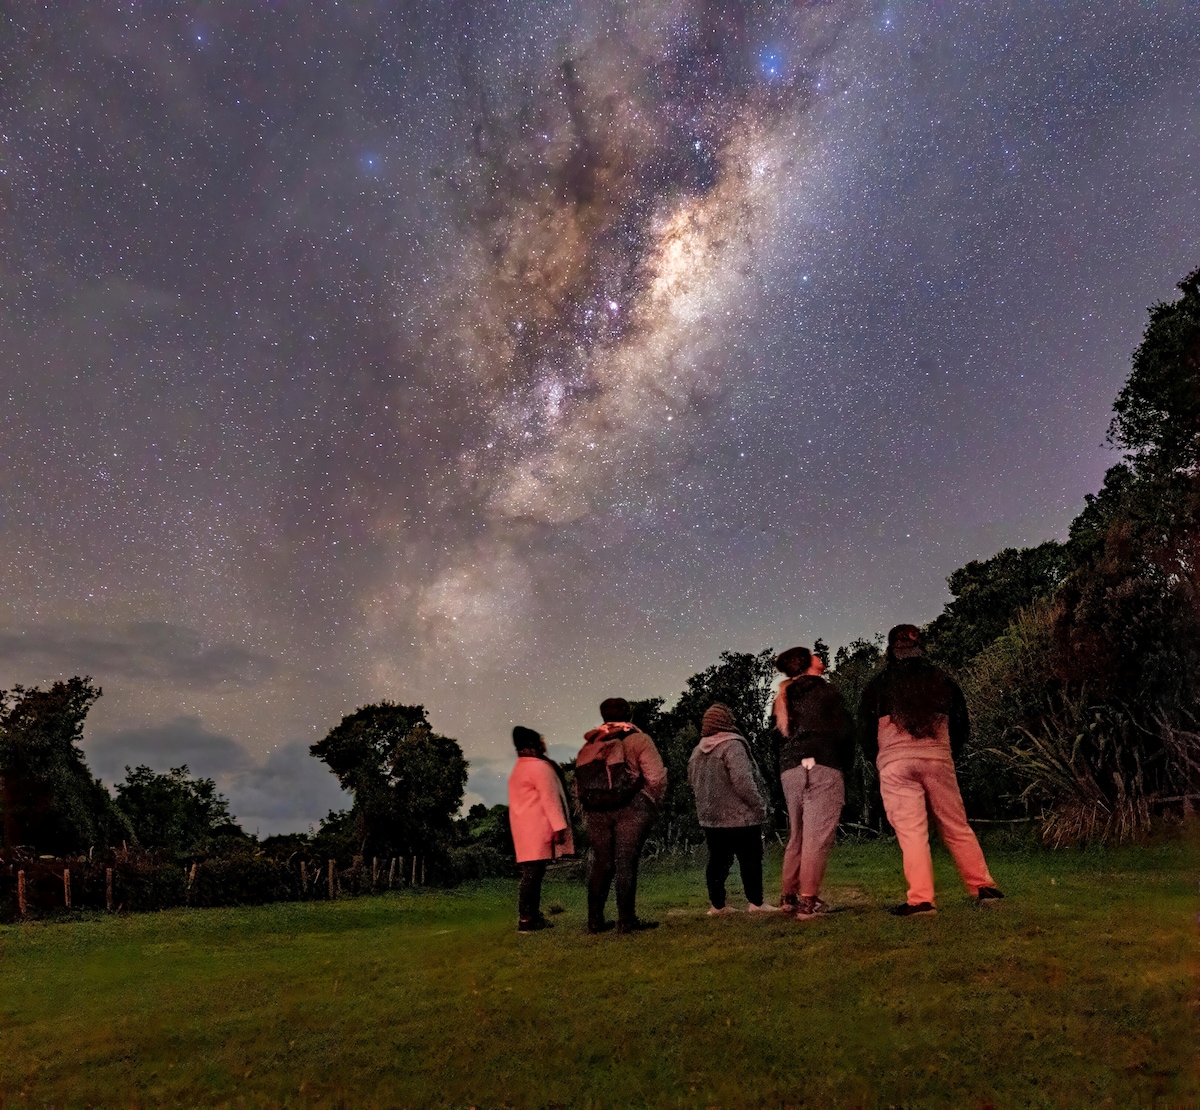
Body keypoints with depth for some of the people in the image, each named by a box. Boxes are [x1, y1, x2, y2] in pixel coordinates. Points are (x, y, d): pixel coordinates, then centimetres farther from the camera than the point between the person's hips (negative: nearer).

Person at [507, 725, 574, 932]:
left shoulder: (520, 769, 21)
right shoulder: (539, 766, -10)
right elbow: (549, 798, -15)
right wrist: (559, 826, -16)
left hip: (525, 828, 10)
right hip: (536, 829, -10)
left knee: (532, 874, 11)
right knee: (533, 873, -9)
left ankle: (533, 917, 15)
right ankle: (526, 920, -8)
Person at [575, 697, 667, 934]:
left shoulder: (590, 744, 13)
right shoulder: (638, 740, 0)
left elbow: (579, 784, 8)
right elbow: (656, 777, -9)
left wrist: (590, 808, 14)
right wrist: (652, 804, 5)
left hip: (596, 812, 4)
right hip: (630, 809, -4)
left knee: (601, 864, 11)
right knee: (626, 863, -1)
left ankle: (595, 920, 15)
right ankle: (626, 920, 1)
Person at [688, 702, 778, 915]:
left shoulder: (697, 752, 9)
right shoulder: (732, 746, -15)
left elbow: (693, 781, 17)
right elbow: (743, 781, -21)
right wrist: (759, 805, -11)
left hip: (710, 817, 7)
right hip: (739, 817, -7)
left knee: (718, 859, 11)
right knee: (750, 858, 3)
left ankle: (717, 905, 15)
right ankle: (756, 902, 7)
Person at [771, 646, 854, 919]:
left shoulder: (783, 698, 20)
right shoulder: (823, 690, 2)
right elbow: (845, 729, -3)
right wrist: (845, 763, 10)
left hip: (789, 770, 7)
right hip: (821, 766, -6)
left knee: (798, 834, 15)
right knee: (817, 836, -7)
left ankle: (789, 895, 19)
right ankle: (808, 901, -10)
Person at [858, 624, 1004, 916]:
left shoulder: (878, 685, 6)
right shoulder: (943, 680, 13)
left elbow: (865, 732, 6)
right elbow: (962, 726, 14)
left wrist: (879, 760, 20)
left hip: (895, 762, -2)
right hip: (938, 758, 3)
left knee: (911, 832, -3)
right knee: (957, 827, 13)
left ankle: (921, 899, -6)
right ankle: (983, 887, 18)